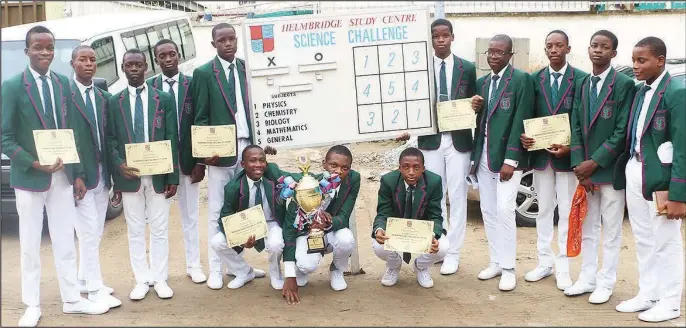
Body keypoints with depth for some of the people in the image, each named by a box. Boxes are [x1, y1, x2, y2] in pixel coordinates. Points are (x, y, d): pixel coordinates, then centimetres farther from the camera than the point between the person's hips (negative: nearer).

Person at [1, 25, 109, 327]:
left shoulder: (63, 83, 5)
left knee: (65, 242, 12)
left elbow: (71, 131, 8)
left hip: (62, 176, 4)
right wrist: (34, 164, -20)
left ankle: (71, 299, 24)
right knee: (30, 245, 7)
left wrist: (77, 174, 4)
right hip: (28, 178, -4)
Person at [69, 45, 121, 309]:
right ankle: (95, 288, 6)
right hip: (79, 174, -6)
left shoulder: (103, 97, 11)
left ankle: (84, 280, 29)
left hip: (102, 173, 6)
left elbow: (107, 136, 11)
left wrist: (111, 172, 6)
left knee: (95, 233, 14)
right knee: (89, 233, -3)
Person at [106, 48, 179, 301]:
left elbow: (172, 139, 1)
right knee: (135, 230, 7)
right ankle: (142, 279, 17)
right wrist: (119, 165, -13)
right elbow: (110, 140, 6)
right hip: (129, 175, 1)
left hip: (158, 175, -1)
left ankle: (160, 279, 16)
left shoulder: (164, 99, 5)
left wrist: (173, 177, -4)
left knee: (160, 229, 5)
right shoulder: (114, 102, 7)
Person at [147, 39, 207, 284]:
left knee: (190, 214, 10)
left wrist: (200, 161, -5)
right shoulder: (148, 87, 0)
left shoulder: (192, 84, 1)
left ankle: (193, 265, 21)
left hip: (187, 159, 0)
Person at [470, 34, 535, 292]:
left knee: (504, 210, -10)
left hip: (507, 157, -6)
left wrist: (510, 160, -17)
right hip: (483, 156, 7)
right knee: (488, 211, 10)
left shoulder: (521, 80, -7)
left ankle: (508, 268, 1)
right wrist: (475, 109, -6)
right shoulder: (482, 82, 13)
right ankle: (496, 262, 22)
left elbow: (521, 122, -12)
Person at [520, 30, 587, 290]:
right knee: (544, 210, 12)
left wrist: (570, 147, -17)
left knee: (566, 213, 5)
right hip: (540, 154, 3)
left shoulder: (581, 79, -4)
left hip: (567, 155, -3)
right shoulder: (535, 79, 5)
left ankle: (563, 267, 14)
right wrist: (524, 136, -13)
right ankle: (545, 262, 24)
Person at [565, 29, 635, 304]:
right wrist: (579, 167, -5)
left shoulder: (624, 84, -9)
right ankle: (587, 279, 25)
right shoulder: (582, 85, 9)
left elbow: (622, 132, -13)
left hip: (610, 168, -5)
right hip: (585, 168, 6)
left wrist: (594, 162, -15)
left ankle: (606, 283, 17)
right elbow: (576, 128, 5)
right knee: (587, 229, 14)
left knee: (611, 231, 6)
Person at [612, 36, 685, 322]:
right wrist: (626, 171, 8)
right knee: (643, 241, 16)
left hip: (659, 178, -7)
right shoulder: (639, 91, 10)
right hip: (634, 174, 7)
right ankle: (647, 295, 30)